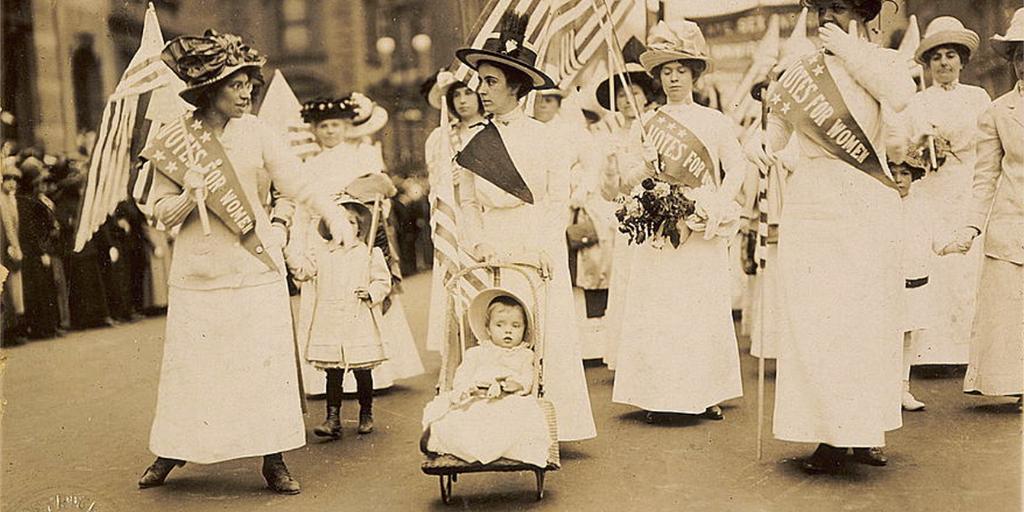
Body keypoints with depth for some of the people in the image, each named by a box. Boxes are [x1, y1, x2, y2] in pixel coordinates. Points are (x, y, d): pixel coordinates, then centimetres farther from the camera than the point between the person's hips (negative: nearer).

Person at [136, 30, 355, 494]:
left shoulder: (256, 132, 0)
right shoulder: (174, 138, 0)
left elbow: (299, 183, -7)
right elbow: (160, 211, 2)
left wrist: (336, 217, -22)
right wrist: (190, 198, -19)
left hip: (255, 269, 0)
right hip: (198, 272, 0)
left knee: (266, 363, 1)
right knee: (190, 365, 6)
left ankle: (273, 460, 11)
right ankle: (172, 452, 24)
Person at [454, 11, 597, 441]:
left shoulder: (544, 139, 1)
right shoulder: (474, 141, 8)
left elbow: (558, 201, 1)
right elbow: (467, 202, 10)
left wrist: (542, 252, -10)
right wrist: (478, 245, -6)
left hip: (538, 254, -2)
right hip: (492, 255, 2)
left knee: (543, 337, -1)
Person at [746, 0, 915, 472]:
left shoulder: (882, 61, 6)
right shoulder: (801, 71, 12)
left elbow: (901, 95, -17)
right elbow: (776, 130, 17)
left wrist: (849, 49, -11)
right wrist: (758, 144, -6)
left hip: (868, 207, -1)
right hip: (810, 204, 2)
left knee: (868, 318, 1)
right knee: (813, 322, -2)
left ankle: (867, 431, 12)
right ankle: (829, 435, 4)